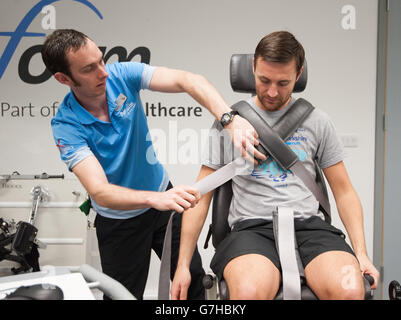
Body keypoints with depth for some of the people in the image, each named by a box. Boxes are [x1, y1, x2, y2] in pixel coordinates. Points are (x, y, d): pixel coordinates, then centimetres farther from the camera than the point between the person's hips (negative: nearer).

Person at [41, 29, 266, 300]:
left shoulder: (122, 75, -17)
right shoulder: (66, 126, -24)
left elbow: (186, 81, -29)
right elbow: (99, 192, -34)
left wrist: (230, 119, -46)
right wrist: (155, 199, -51)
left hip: (163, 193, 3)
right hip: (119, 220, -3)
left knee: (193, 278, 14)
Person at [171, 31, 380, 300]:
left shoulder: (317, 121, 13)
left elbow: (344, 191, 16)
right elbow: (201, 197, 7)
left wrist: (361, 253, 2)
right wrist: (183, 265, 1)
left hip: (309, 224, 2)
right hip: (252, 227, -1)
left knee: (350, 290, -29)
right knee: (249, 291, -35)